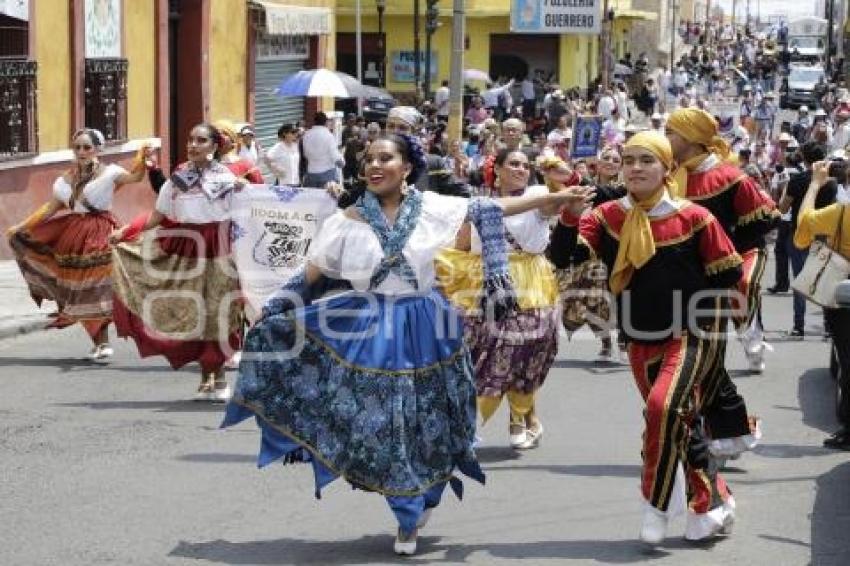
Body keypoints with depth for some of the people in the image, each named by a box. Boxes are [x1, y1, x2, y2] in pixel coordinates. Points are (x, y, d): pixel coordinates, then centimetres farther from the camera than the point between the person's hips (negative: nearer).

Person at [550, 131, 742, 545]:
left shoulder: (693, 218, -11)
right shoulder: (608, 217, -3)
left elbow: (729, 273, -1)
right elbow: (563, 258, -15)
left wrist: (683, 295, -3)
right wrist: (571, 216, -30)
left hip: (688, 337, -4)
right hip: (640, 342, 4)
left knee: (664, 406, -27)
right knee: (678, 425, 14)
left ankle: (658, 502, -12)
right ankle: (713, 503, 33)